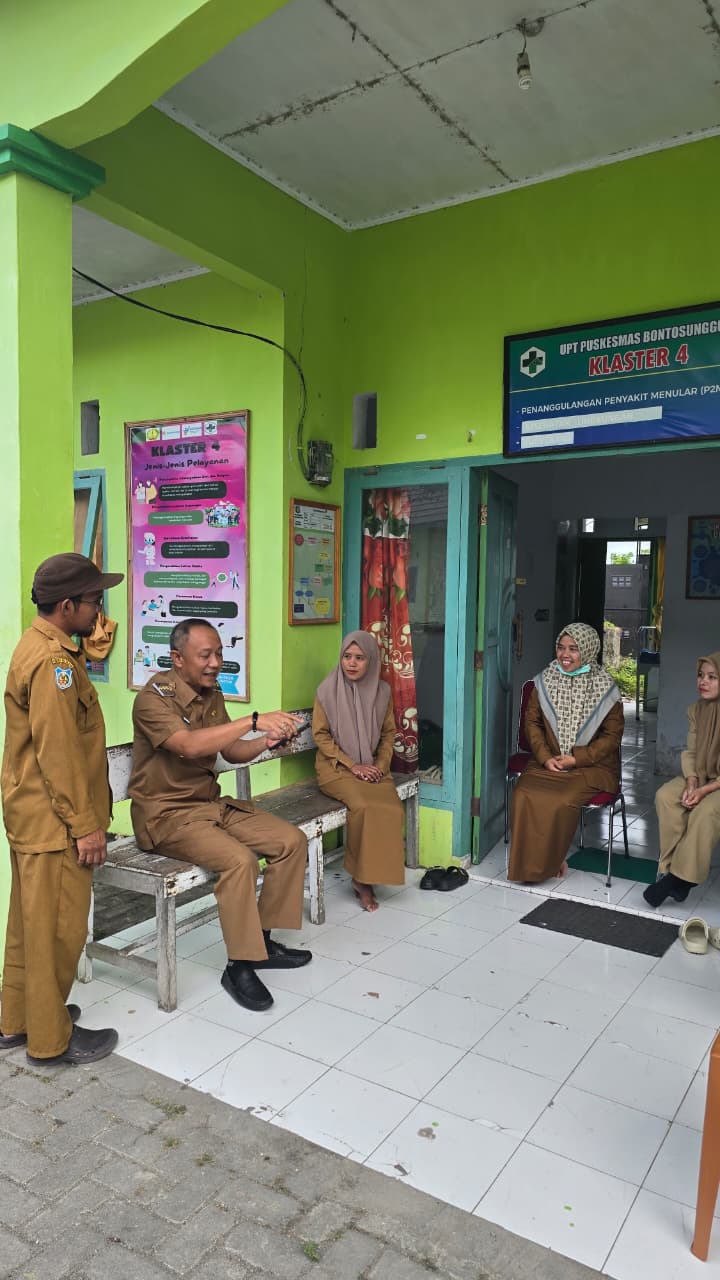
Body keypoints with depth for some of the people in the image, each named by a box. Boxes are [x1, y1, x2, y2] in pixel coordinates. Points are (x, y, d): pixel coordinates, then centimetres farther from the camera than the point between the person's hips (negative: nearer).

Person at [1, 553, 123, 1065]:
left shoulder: (43, 647, 11)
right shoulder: (53, 661, -22)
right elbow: (58, 754, -23)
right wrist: (85, 825, -19)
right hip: (53, 821, -10)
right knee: (58, 926, 3)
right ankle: (51, 1037, 18)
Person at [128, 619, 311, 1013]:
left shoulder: (211, 693, 6)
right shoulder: (154, 697, -18)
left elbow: (231, 752, 10)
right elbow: (189, 745, -35)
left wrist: (267, 740, -10)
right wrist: (254, 720, -40)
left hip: (212, 803, 8)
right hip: (166, 813, -8)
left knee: (292, 841, -3)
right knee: (239, 859, -30)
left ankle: (263, 939, 9)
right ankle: (239, 966, -13)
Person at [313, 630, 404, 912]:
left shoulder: (382, 691, 3)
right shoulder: (328, 689, -6)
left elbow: (388, 733, 11)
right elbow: (320, 734, -5)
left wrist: (381, 764, -5)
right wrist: (351, 765, -13)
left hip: (372, 767, 3)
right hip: (337, 767, -3)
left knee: (391, 809, -25)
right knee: (363, 805, -31)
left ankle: (367, 878, -8)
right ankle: (361, 879, -10)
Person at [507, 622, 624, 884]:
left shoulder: (605, 687, -4)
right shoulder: (545, 681, 4)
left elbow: (613, 734, -3)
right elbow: (532, 722, 6)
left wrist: (577, 758, -13)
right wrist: (545, 757, -9)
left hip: (591, 766, -3)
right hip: (548, 762, 3)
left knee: (561, 801, -30)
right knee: (524, 796, -26)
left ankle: (547, 862, -5)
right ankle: (528, 861, -7)